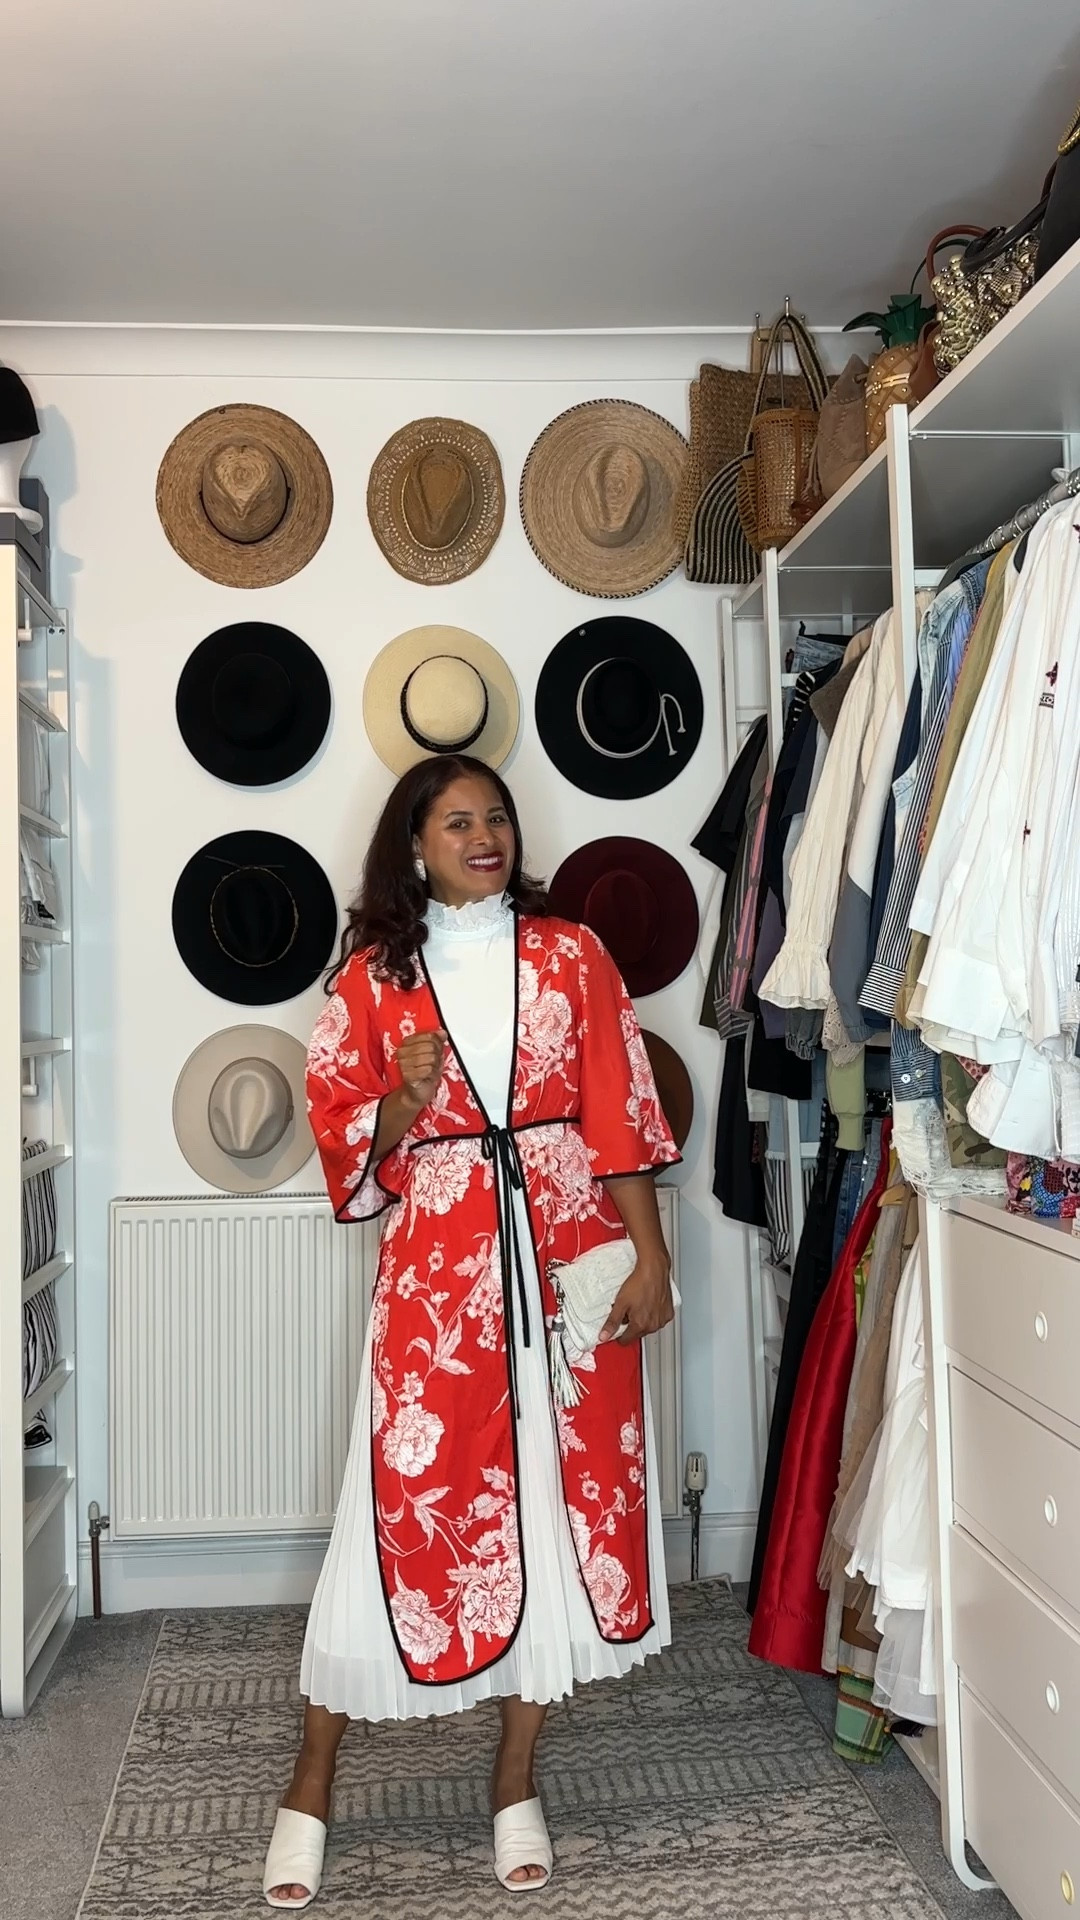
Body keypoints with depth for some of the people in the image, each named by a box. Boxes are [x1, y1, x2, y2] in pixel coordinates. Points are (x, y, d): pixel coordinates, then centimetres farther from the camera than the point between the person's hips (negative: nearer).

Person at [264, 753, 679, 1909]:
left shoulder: (570, 955, 5)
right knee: (403, 1505, 2)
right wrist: (405, 1101, -15)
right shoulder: (373, 974, 5)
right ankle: (311, 1788, 20)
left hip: (571, 1257, 2)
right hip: (437, 1263, -1)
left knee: (568, 1500, 7)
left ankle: (515, 1780, 26)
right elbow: (344, 1136, 5)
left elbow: (621, 1114, 2)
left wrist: (648, 1255, -4)